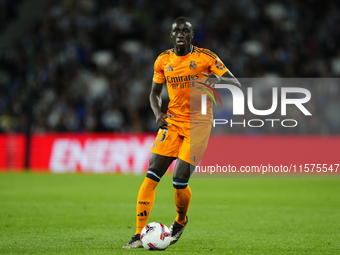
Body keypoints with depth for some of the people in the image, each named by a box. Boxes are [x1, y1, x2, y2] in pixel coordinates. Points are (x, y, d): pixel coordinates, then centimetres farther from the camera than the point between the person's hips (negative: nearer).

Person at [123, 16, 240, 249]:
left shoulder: (205, 57, -5)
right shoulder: (163, 61, 6)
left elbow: (235, 84, -6)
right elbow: (155, 92, 17)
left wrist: (217, 79, -27)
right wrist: (158, 114, -3)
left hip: (199, 123, -4)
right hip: (172, 122, 4)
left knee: (180, 181, -11)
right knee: (152, 176, -9)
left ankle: (181, 221, 21)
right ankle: (140, 234, -5)